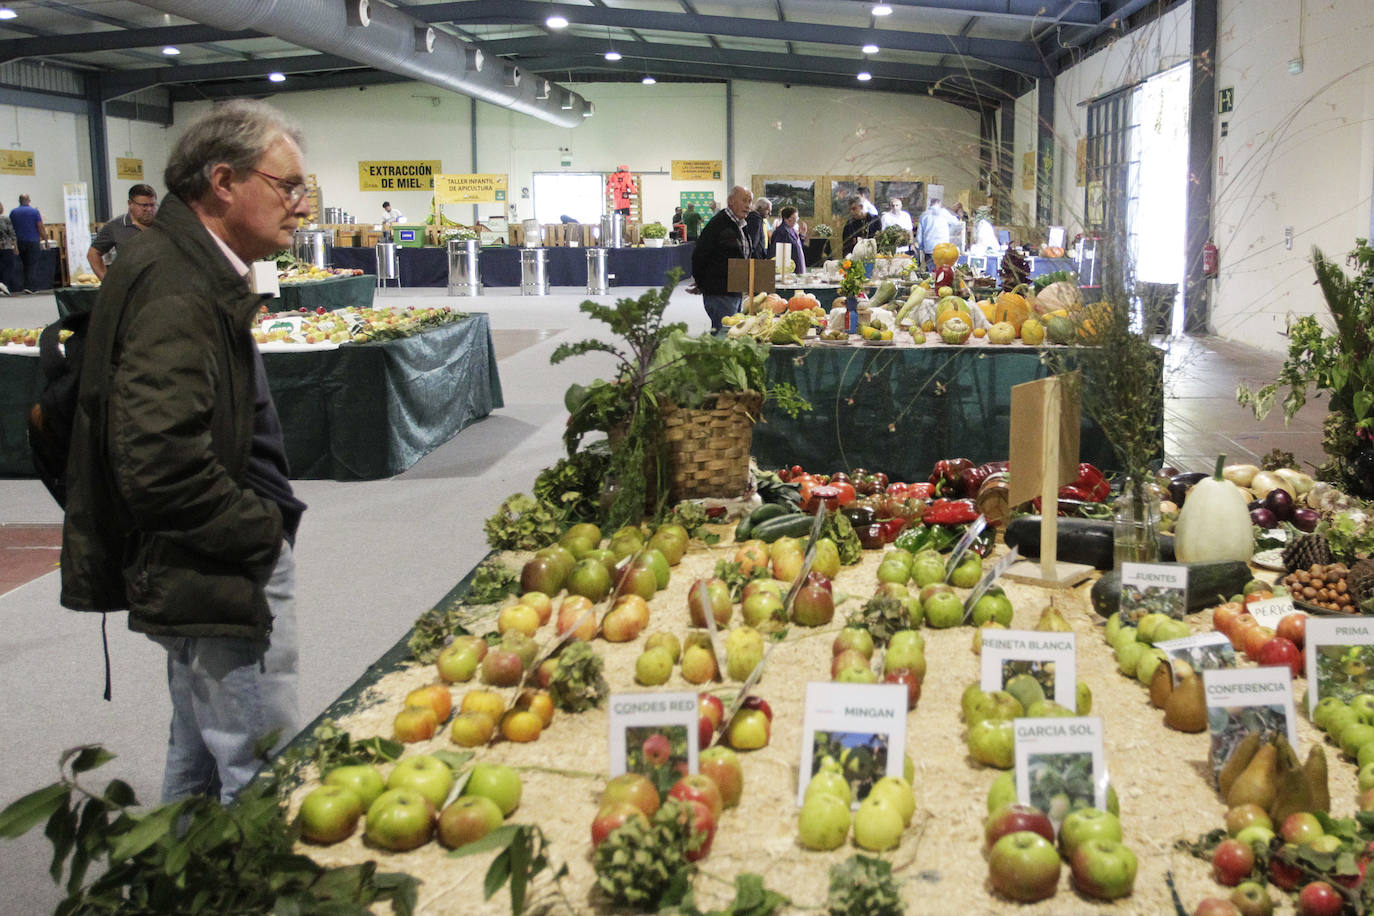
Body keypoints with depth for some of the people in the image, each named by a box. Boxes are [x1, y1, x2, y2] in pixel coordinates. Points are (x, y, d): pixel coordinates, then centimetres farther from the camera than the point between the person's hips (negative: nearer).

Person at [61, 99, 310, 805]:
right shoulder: (175, 291, -21)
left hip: (225, 560, 11)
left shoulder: (194, 271, 13)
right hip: (215, 580, -11)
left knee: (202, 756, 23)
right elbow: (161, 465, -29)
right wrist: (262, 531, -17)